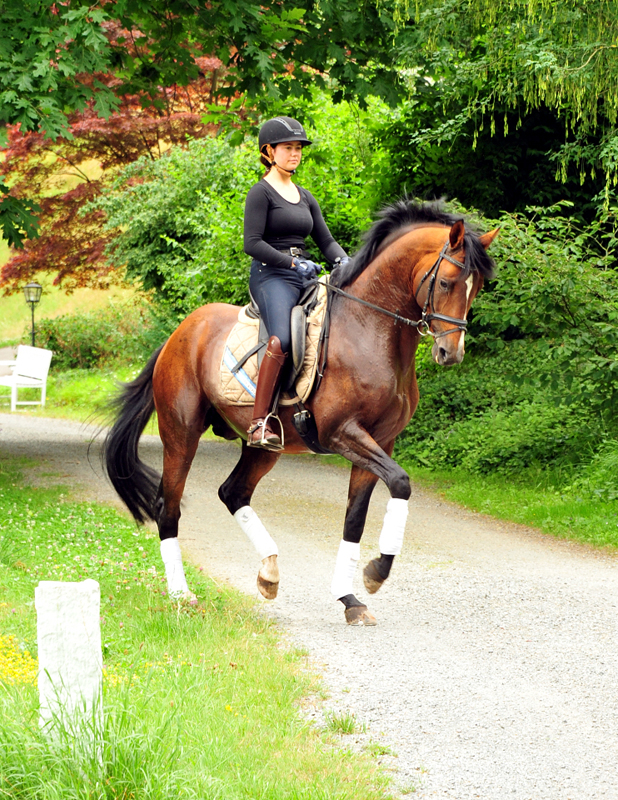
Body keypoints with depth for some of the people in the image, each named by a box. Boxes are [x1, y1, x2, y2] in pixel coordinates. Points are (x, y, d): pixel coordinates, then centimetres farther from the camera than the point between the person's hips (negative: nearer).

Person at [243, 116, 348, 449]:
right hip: (271, 276, -8)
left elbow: (325, 240, 21)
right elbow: (253, 243, -10)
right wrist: (292, 262, -18)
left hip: (304, 278, 8)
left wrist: (344, 261, -1)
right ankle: (259, 422, -35)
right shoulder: (262, 193, 0)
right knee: (283, 337, -33)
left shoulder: (305, 197, 22)